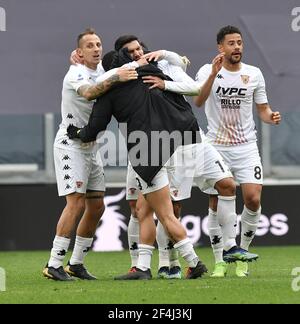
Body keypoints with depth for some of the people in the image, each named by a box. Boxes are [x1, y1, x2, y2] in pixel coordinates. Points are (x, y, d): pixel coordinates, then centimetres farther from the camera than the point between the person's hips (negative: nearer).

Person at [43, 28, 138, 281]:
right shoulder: (75, 74, -16)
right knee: (77, 203, -17)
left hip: (89, 147, 8)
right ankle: (54, 265, -17)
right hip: (70, 144, -8)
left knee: (96, 206, 6)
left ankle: (76, 264, 14)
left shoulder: (102, 71, 9)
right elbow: (89, 92, -36)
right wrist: (114, 78, -52)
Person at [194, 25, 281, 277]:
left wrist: (271, 117, -11)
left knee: (253, 199, -14)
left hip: (247, 147, 1)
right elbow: (198, 102, -21)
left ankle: (242, 252, 4)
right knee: (216, 205, 0)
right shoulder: (208, 72, -4)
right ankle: (220, 262, 10)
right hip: (217, 147, -1)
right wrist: (214, 74, -33)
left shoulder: (254, 74, 4)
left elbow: (262, 108, 12)